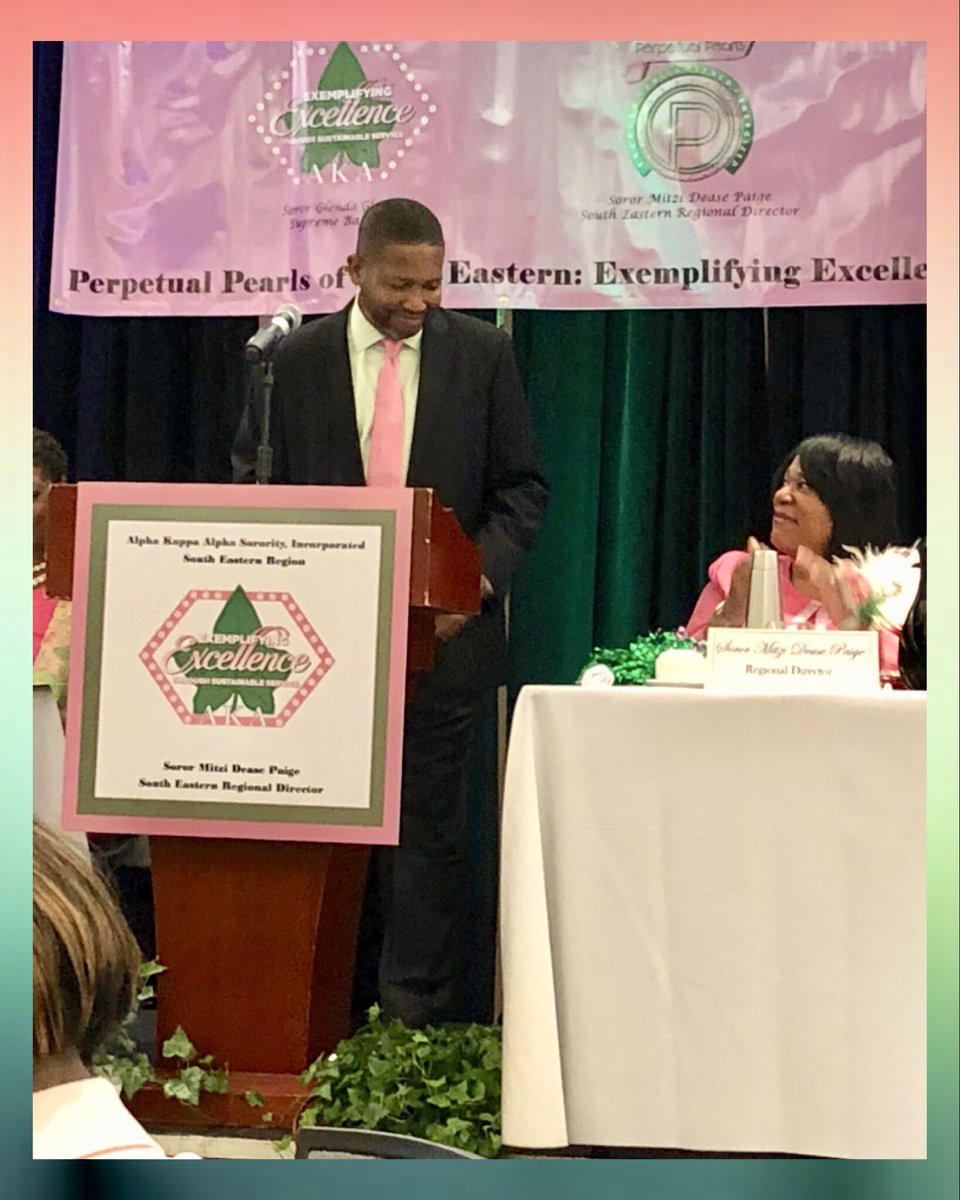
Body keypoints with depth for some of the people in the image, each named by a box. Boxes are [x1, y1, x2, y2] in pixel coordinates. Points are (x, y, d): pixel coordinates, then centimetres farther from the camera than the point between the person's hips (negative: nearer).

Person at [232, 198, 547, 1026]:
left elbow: (521, 489, 4)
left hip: (444, 627, -1)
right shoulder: (297, 357, 4)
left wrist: (477, 578, -12)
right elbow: (254, 485, 7)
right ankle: (341, 1010, 20)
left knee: (426, 825, 0)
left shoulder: (482, 353, 3)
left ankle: (416, 1017, 8)